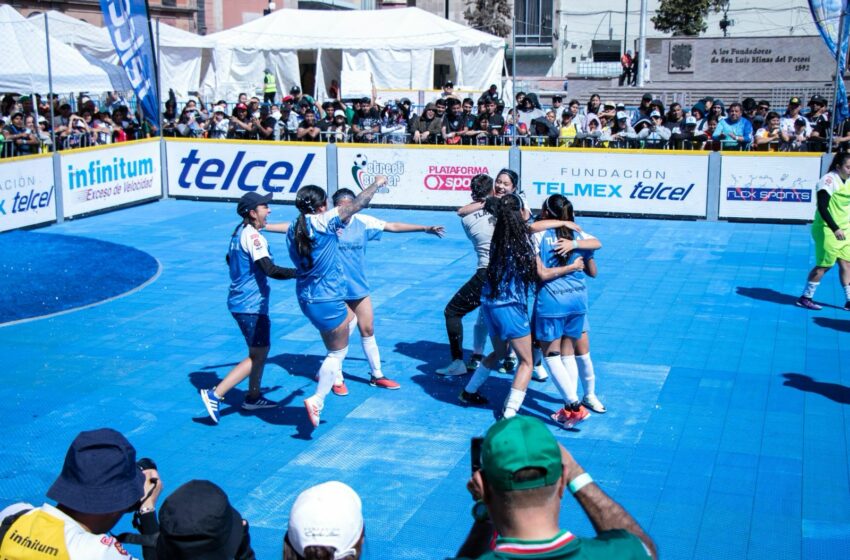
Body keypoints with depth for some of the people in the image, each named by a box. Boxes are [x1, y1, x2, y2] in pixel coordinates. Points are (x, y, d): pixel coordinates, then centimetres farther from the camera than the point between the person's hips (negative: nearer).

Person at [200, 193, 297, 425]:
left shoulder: (239, 231, 9)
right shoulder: (253, 236, -20)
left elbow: (229, 258, 26)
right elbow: (270, 270, -29)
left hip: (239, 301, 10)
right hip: (252, 306, -10)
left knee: (261, 349, 21)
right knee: (257, 356, -5)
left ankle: (253, 397, 30)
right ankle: (215, 394, -8)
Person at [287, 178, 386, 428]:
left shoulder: (293, 231, 3)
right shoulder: (323, 222, -18)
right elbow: (358, 203, -11)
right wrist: (377, 183, 5)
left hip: (306, 298, 8)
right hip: (328, 300, -8)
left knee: (350, 317, 31)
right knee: (338, 352, 5)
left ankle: (327, 371, 29)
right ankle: (317, 400, -1)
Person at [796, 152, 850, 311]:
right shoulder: (829, 180, -16)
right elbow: (822, 208, -23)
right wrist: (835, 229, -29)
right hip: (827, 231, -8)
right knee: (824, 265, -2)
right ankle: (805, 298, 11)